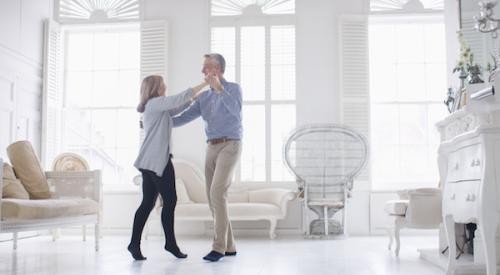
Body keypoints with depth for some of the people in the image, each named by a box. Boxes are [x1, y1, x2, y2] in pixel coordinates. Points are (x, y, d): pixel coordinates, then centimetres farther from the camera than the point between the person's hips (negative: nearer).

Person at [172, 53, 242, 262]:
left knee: (217, 193, -21)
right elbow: (184, 118, 17)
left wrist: (220, 88, -35)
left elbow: (236, 111, -25)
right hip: (212, 148, 7)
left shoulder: (233, 88, -3)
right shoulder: (204, 97, 17)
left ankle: (219, 246, -16)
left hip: (229, 146, -7)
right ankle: (228, 246, 10)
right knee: (213, 198, 2)